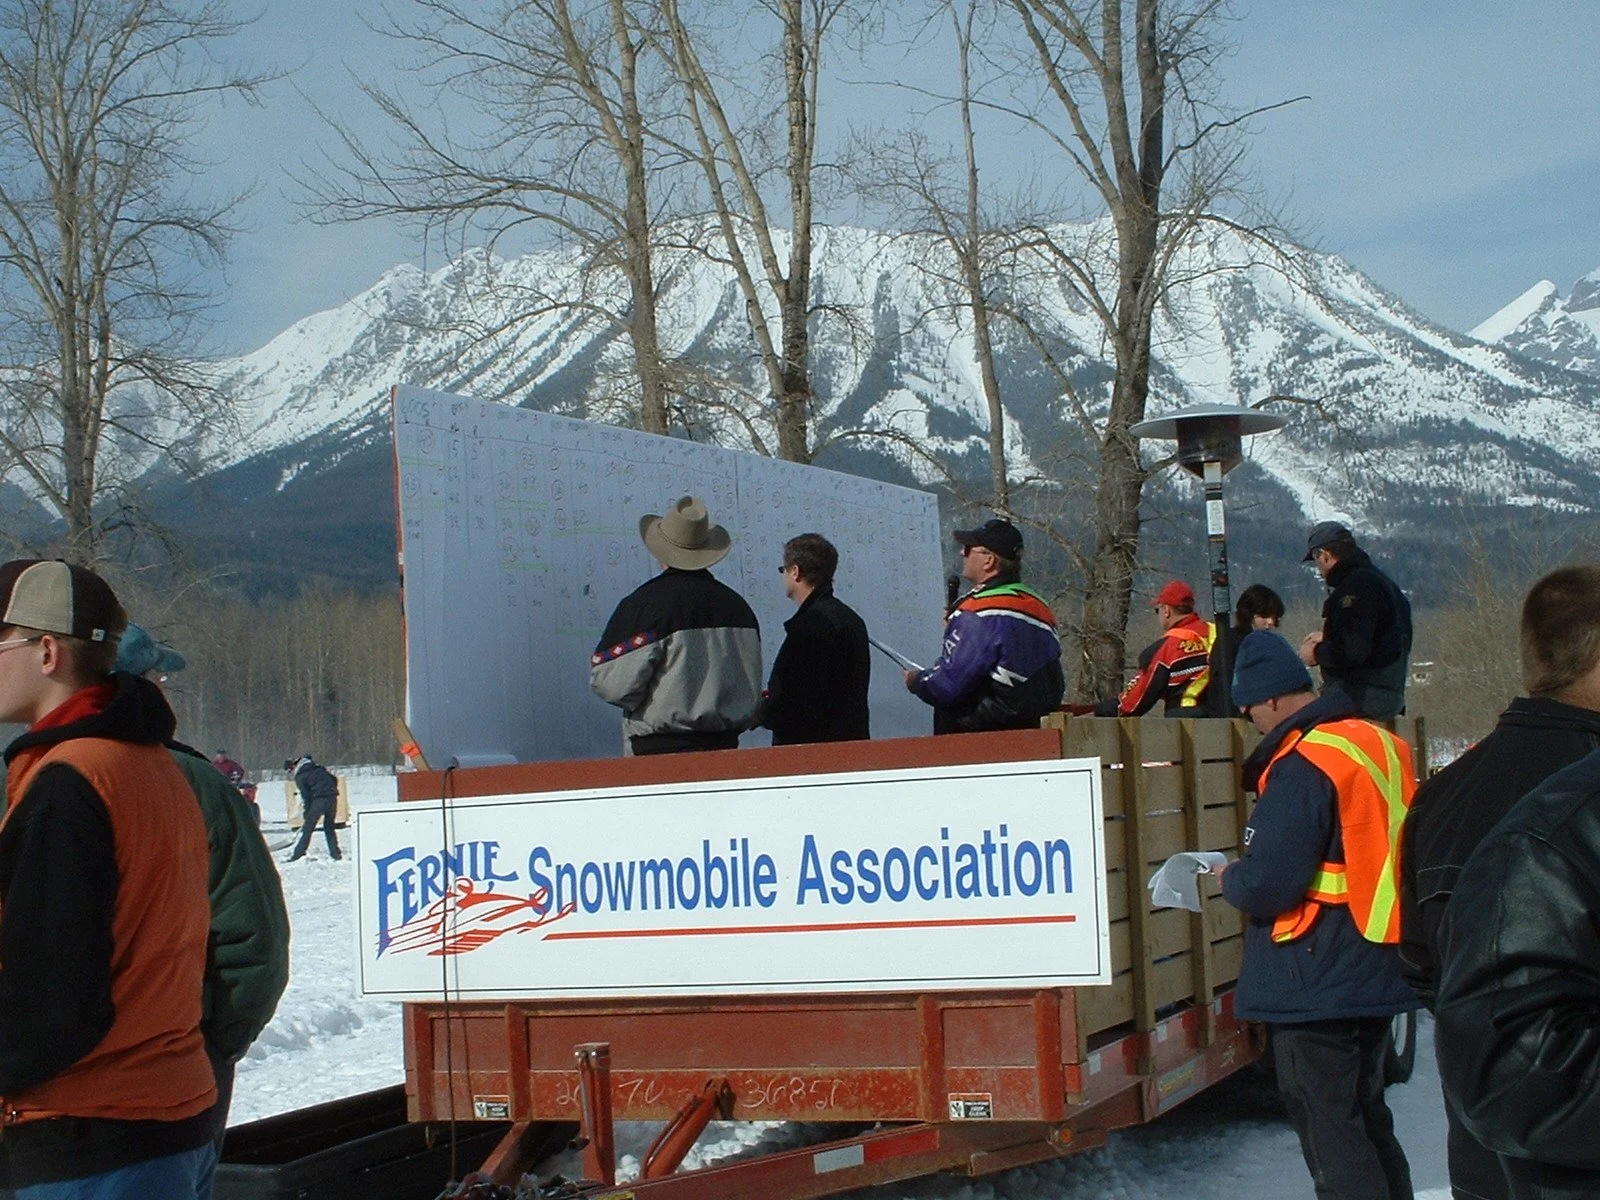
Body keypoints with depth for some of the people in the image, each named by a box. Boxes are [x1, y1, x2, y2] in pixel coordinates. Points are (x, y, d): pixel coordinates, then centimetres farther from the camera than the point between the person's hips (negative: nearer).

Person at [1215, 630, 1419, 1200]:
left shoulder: (1303, 766, -19)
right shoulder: (1382, 745, 9)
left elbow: (1266, 885, -23)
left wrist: (1228, 878, -1)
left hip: (1318, 985, -9)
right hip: (1381, 969, 9)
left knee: (1329, 1135, -3)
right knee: (1367, 1119, 19)